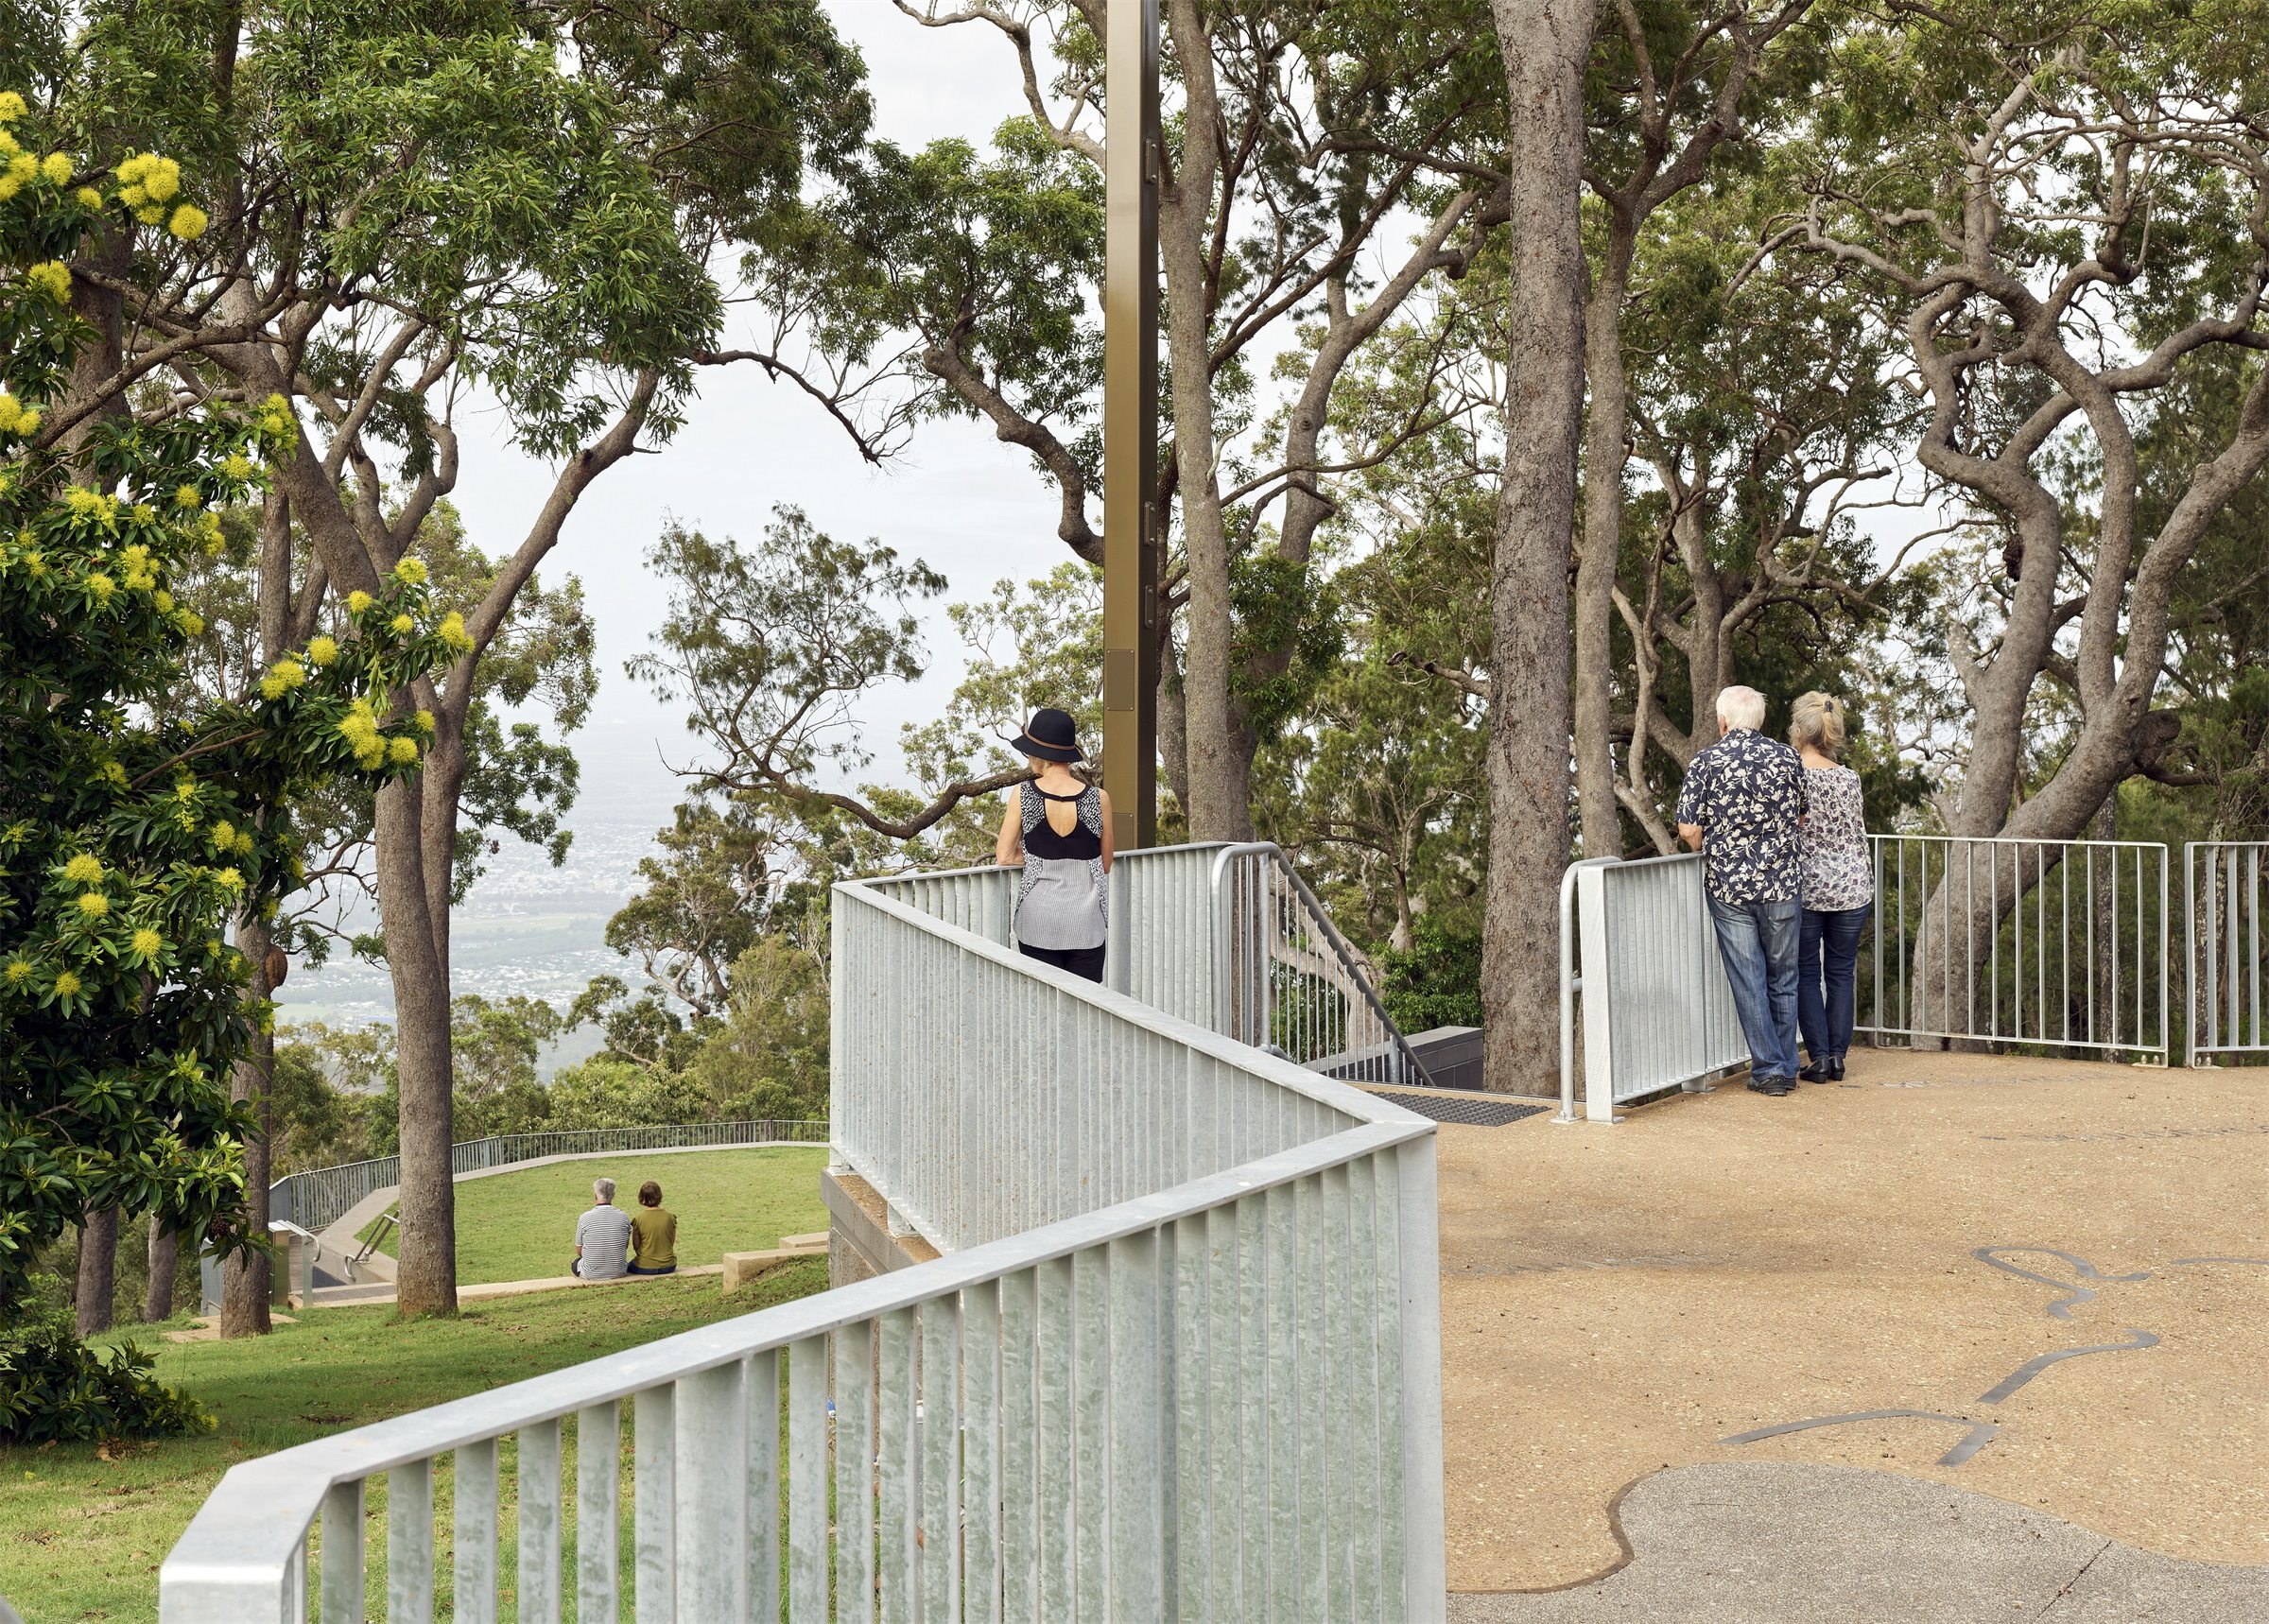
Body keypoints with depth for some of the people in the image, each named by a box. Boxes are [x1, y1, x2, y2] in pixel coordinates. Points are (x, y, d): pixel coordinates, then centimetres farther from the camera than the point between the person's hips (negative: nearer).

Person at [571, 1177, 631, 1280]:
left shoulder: (584, 1218, -15)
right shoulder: (623, 1217, -10)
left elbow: (578, 1251, -2)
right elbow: (625, 1246, 4)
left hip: (591, 1275, -2)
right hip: (618, 1273, 2)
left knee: (576, 1263, 33)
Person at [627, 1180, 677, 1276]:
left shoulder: (638, 1219, -14)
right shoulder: (670, 1217, -7)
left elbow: (636, 1246, -5)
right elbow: (672, 1243, 2)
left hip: (645, 1268, -3)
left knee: (629, 1267, 31)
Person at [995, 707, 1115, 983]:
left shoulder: (1022, 795, -6)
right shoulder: (1098, 799, -5)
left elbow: (1003, 858, -2)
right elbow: (1105, 865, 6)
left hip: (1038, 920, 0)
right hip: (1085, 923, 0)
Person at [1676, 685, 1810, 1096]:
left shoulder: (1706, 762, -6)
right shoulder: (1787, 758, 0)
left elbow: (1688, 830, -7)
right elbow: (1802, 817, 11)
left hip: (1728, 886, -2)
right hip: (1782, 882, 2)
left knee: (1748, 982, 5)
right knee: (1782, 979, 13)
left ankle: (1768, 1068, 6)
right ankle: (1786, 1067, 18)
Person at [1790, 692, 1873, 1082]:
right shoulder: (1849, 779, 0)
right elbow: (1860, 837, 8)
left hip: (1804, 886, -2)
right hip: (1851, 886, 3)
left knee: (1806, 973, 6)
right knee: (1841, 973, 10)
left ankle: (1818, 1058, 2)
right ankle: (1837, 1057, 9)